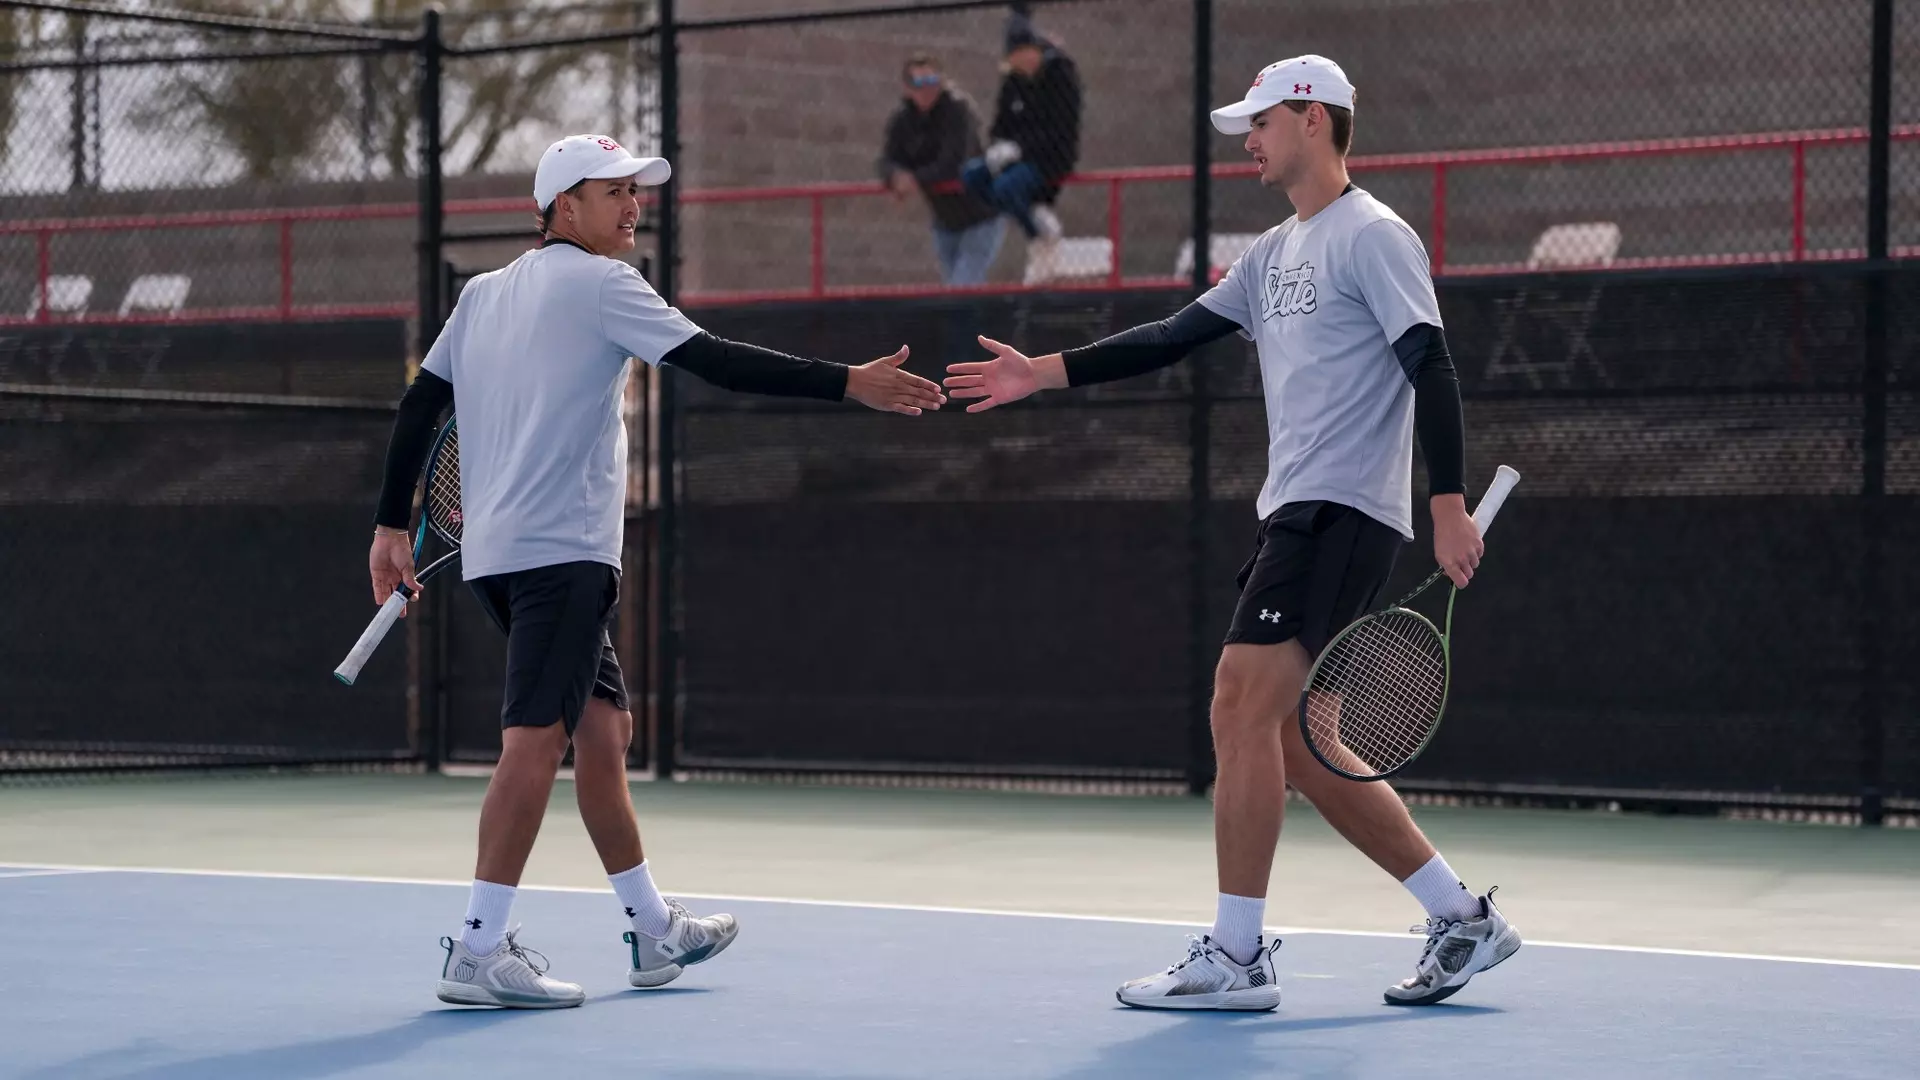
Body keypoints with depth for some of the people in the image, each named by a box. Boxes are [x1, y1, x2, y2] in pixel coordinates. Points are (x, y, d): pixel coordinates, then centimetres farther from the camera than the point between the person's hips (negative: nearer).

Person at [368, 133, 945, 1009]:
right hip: (561, 550, -9)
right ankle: (478, 952, -18)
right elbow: (718, 362, -14)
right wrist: (849, 383, -13)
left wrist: (393, 526, 20)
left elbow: (417, 407, 16)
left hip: (496, 554, 9)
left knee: (603, 727, 15)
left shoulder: (482, 294, 17)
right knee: (536, 739, -12)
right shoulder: (597, 283, -6)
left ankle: (653, 932, 22)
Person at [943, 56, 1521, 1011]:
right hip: (1295, 512, 9)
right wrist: (1044, 373, 15)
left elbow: (1431, 368, -15)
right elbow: (1174, 337, 21)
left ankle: (1236, 957, -9)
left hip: (1343, 511, -9)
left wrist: (1449, 507, -22)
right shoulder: (1276, 252, 20)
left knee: (1245, 712, -13)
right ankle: (1463, 918, 13)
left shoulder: (1372, 235, -7)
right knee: (1292, 741, 8)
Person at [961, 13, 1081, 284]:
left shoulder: (1060, 75, -12)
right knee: (971, 174, -15)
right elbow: (1001, 125, 12)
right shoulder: (1013, 81, 8)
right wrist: (998, 147, -11)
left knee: (1006, 186, -30)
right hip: (1018, 156, 7)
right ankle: (1038, 219, -13)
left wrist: (1018, 148, -24)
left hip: (1054, 156, -7)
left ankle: (1044, 240, -9)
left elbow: (1061, 131, -17)